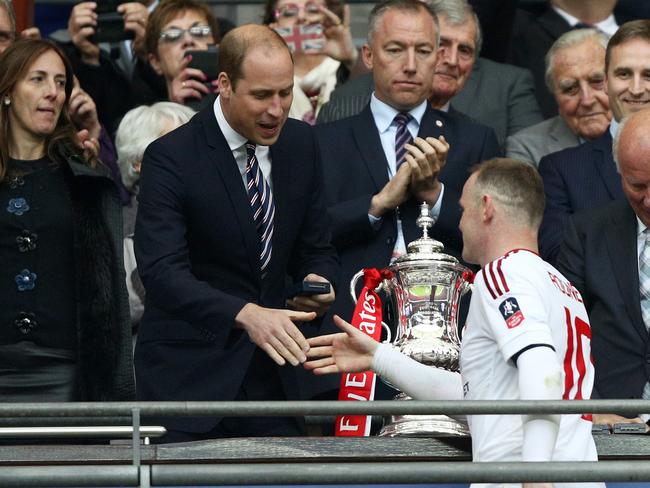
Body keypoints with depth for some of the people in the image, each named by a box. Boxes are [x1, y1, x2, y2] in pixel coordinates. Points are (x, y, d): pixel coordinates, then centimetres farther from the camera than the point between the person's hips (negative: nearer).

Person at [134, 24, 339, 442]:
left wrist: (319, 280, -11)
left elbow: (316, 247, 13)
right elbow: (161, 270, -25)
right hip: (189, 373, -5)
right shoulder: (171, 157, -14)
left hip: (270, 374, 5)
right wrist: (246, 314, -38)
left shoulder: (301, 143, 4)